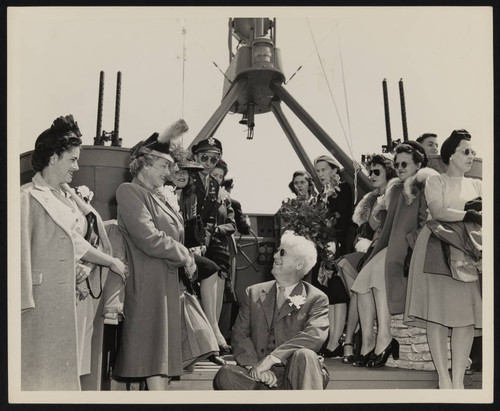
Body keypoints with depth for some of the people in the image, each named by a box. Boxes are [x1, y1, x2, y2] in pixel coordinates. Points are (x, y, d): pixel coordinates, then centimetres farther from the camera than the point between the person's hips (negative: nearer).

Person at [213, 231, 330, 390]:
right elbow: (240, 334, 5)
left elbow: (316, 335, -14)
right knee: (225, 375, -28)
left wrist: (271, 359, -22)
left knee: (305, 356, -35)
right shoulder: (253, 293, 15)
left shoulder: (317, 298, 4)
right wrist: (254, 366, -15)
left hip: (293, 376, -3)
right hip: (259, 377, 3)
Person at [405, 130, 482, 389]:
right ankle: (443, 378, -4)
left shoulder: (477, 185, 21)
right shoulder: (436, 181, 9)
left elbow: (481, 216, 10)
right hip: (438, 250, -3)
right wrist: (470, 215, -10)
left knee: (466, 313, -6)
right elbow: (438, 212, -7)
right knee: (437, 310, -8)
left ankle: (458, 379, -4)